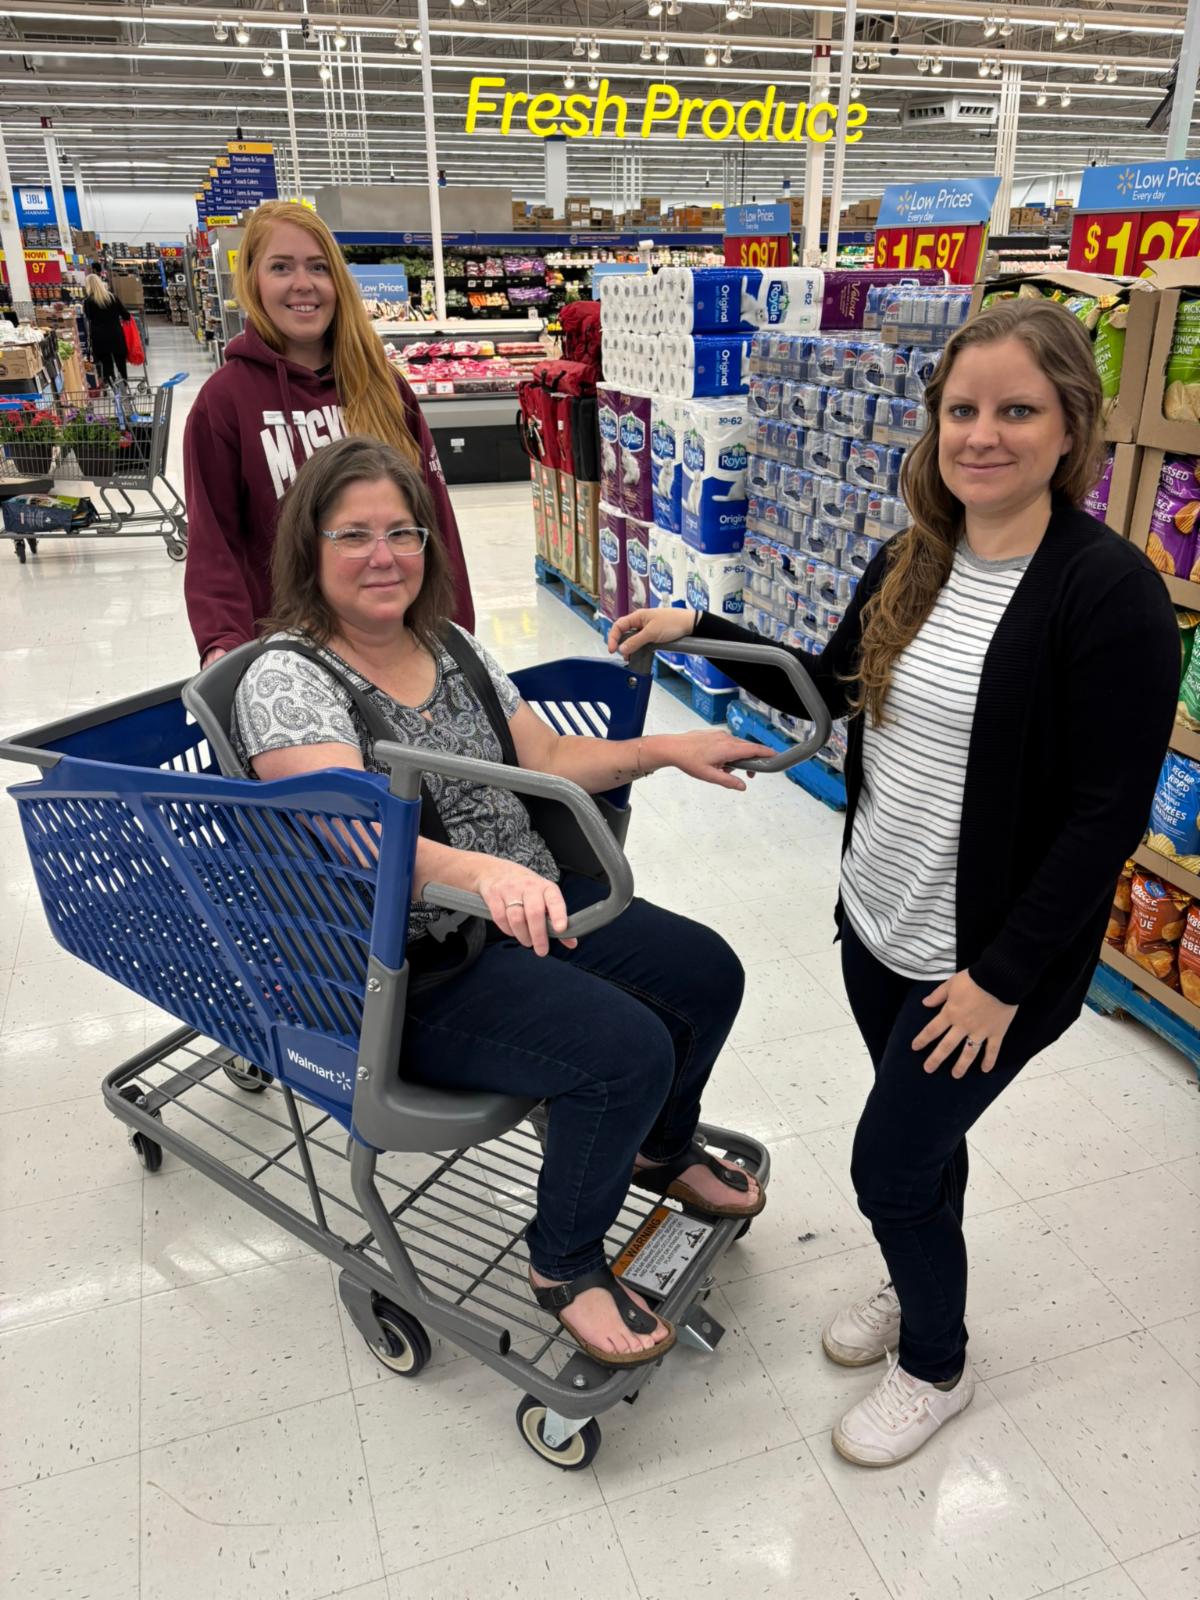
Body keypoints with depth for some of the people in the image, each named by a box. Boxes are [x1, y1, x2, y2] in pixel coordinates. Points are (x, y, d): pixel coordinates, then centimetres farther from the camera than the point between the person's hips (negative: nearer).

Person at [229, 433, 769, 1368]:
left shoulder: (451, 647, 8)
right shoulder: (288, 681, -16)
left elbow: (545, 759, 13)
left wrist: (666, 750, 3)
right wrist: (486, 871, -50)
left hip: (531, 905, 8)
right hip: (411, 969, -8)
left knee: (710, 974, 3)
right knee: (627, 1047, -24)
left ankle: (662, 1149, 33)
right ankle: (566, 1265, 5)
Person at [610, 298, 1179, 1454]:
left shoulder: (1108, 590, -20)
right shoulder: (912, 564, 1)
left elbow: (1108, 814, -20)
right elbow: (829, 688, 14)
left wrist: (1004, 977, -17)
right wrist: (698, 632, 5)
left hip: (982, 965, -6)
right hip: (876, 924, 6)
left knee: (888, 1164, 6)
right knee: (924, 1132, 24)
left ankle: (936, 1364, 36)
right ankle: (918, 1284, 52)